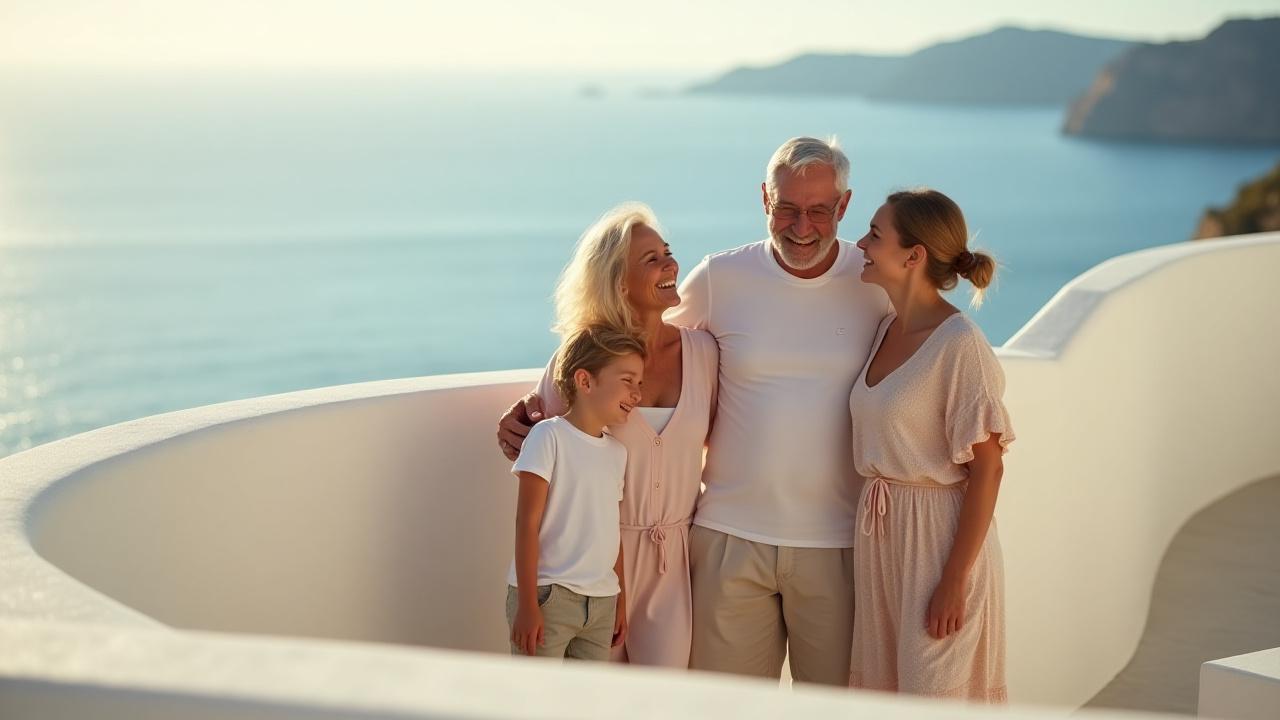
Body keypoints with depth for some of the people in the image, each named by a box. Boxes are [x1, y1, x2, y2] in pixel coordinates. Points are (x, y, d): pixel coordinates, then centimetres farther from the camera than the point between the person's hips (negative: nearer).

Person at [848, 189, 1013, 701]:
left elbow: (987, 467, -16)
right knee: (881, 693, 13)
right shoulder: (887, 330, 8)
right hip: (878, 535, 8)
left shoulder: (959, 344, -15)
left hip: (940, 537, -8)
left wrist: (956, 580, -18)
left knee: (934, 696, 0)